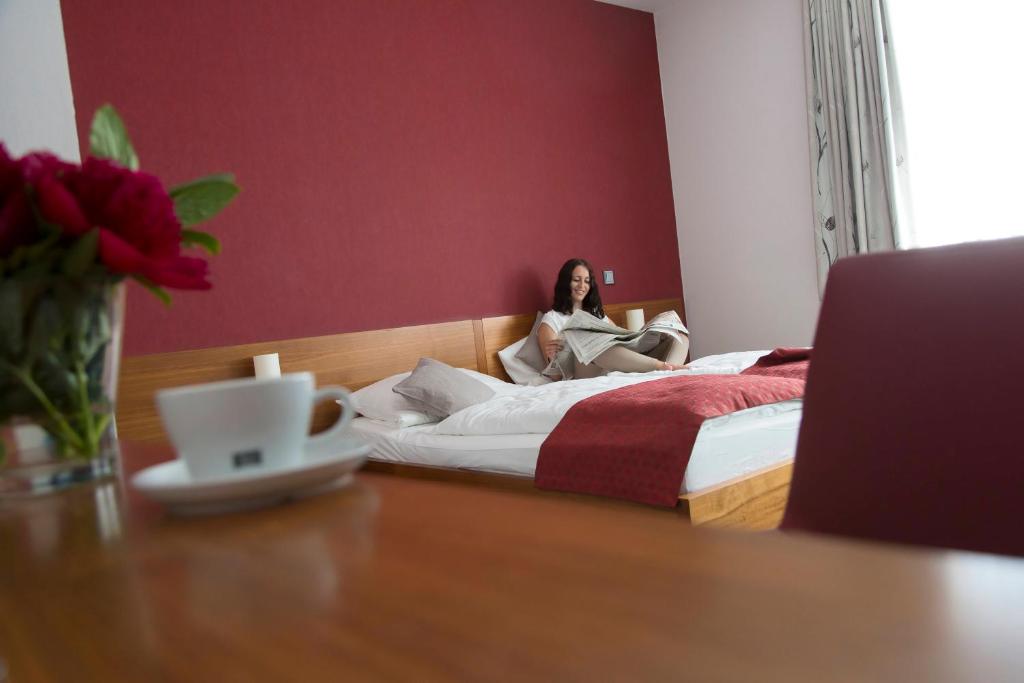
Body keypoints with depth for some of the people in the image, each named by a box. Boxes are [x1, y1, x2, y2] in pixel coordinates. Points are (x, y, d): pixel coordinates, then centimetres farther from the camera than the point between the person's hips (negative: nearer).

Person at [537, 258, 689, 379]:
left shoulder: (597, 314, 32)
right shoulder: (551, 319, 14)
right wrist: (551, 354, -18)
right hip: (588, 373, -6)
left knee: (678, 338, -8)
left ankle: (669, 373, -43)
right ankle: (661, 366, -37)